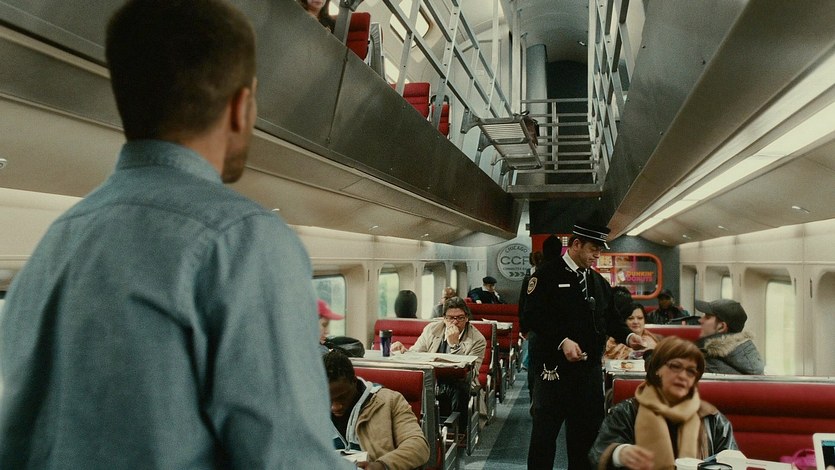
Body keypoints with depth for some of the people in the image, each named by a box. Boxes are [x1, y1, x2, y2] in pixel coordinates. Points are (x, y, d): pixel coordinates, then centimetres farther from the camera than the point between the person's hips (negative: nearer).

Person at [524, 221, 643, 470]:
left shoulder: (599, 281, 14)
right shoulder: (548, 274, -7)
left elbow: (609, 317, 18)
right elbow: (533, 315, -16)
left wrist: (627, 335, 0)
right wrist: (562, 341, -24)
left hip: (590, 366, 6)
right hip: (555, 367, -6)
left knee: (586, 429, 14)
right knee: (545, 432, 3)